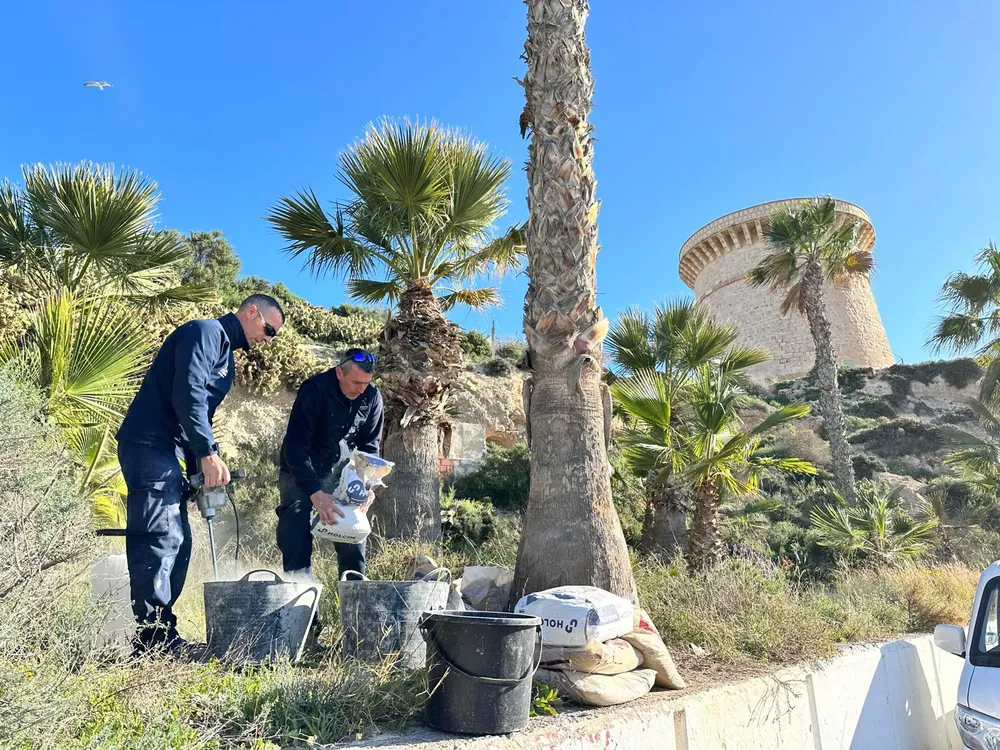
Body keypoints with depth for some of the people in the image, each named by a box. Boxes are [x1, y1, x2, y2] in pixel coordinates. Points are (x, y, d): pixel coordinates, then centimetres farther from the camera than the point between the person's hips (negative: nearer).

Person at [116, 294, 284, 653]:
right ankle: (153, 641, -9)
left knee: (177, 543, 8)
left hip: (168, 452, 10)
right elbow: (188, 393, -21)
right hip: (149, 445, -10)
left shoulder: (225, 356, 22)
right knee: (160, 539, -13)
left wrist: (199, 470, 14)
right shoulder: (205, 332, -7)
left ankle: (164, 637, 14)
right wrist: (208, 453, -26)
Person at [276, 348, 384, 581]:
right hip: (300, 474, -4)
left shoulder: (372, 396, -12)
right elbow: (295, 447, -29)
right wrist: (315, 493, -38)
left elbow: (370, 445, -3)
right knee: (296, 543, -10)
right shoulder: (314, 390, -26)